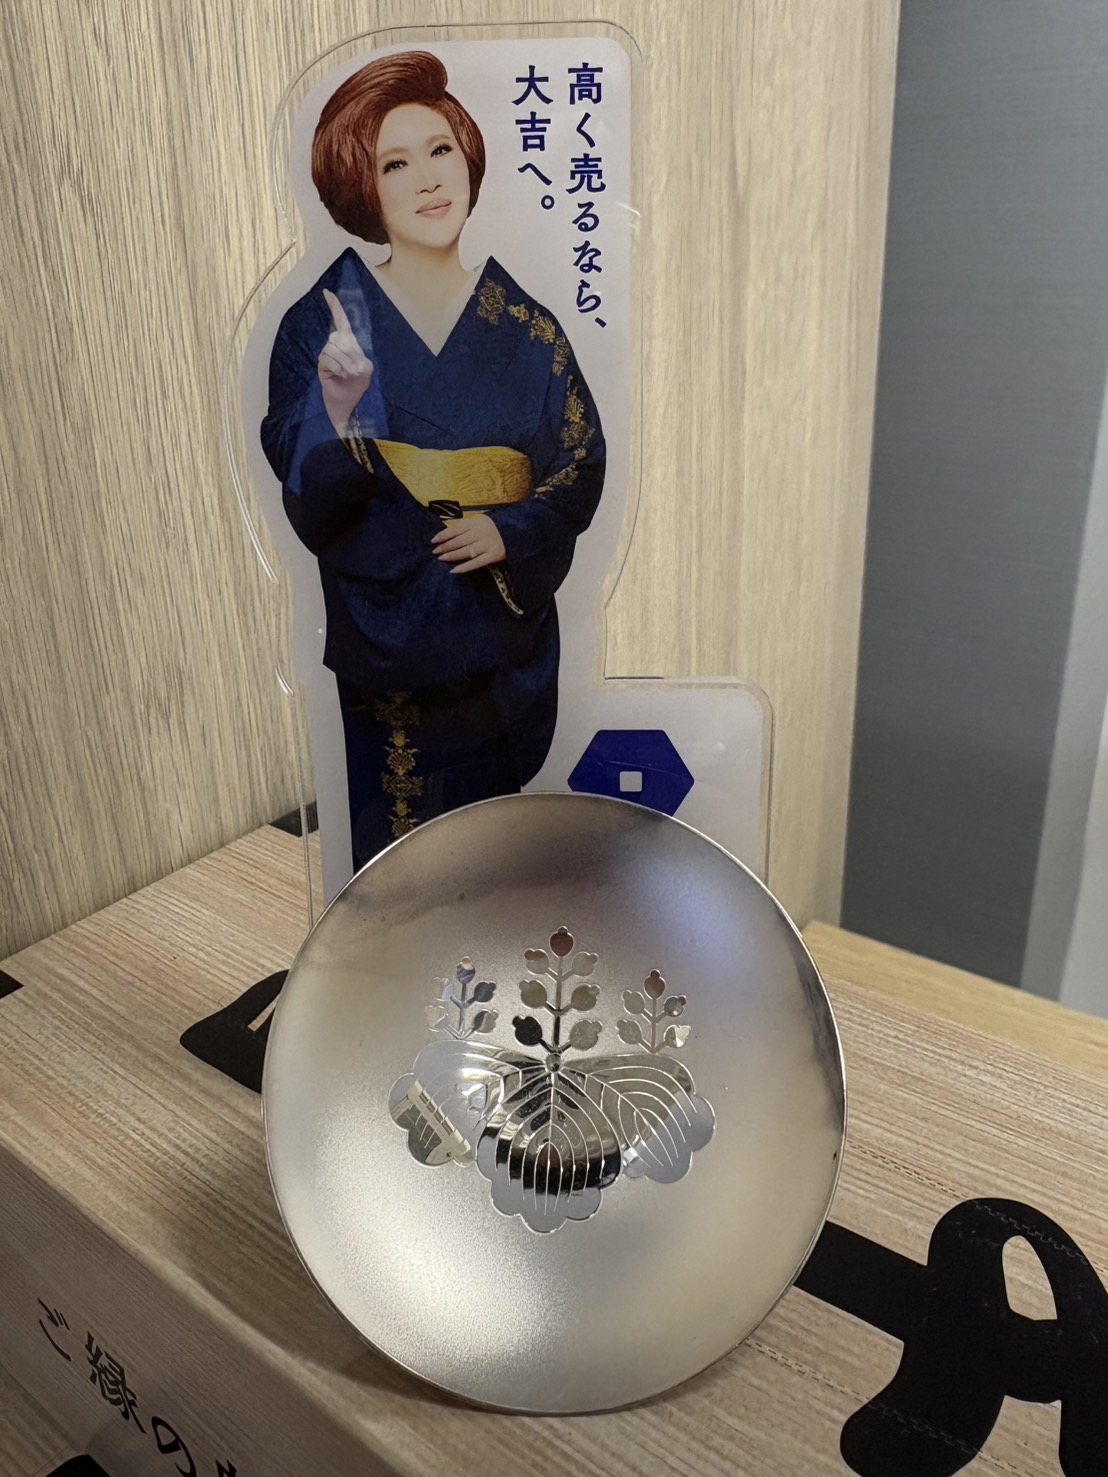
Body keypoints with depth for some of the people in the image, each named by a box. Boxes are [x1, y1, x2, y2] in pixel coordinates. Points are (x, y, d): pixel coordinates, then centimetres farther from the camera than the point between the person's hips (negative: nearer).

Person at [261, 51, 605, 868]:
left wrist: (511, 530, -13)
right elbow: (308, 504, -10)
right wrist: (338, 410, -29)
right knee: (399, 836, 8)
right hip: (386, 634, -2)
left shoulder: (523, 327, 1)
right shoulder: (322, 323, -4)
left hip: (506, 626, 2)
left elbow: (583, 463, 4)